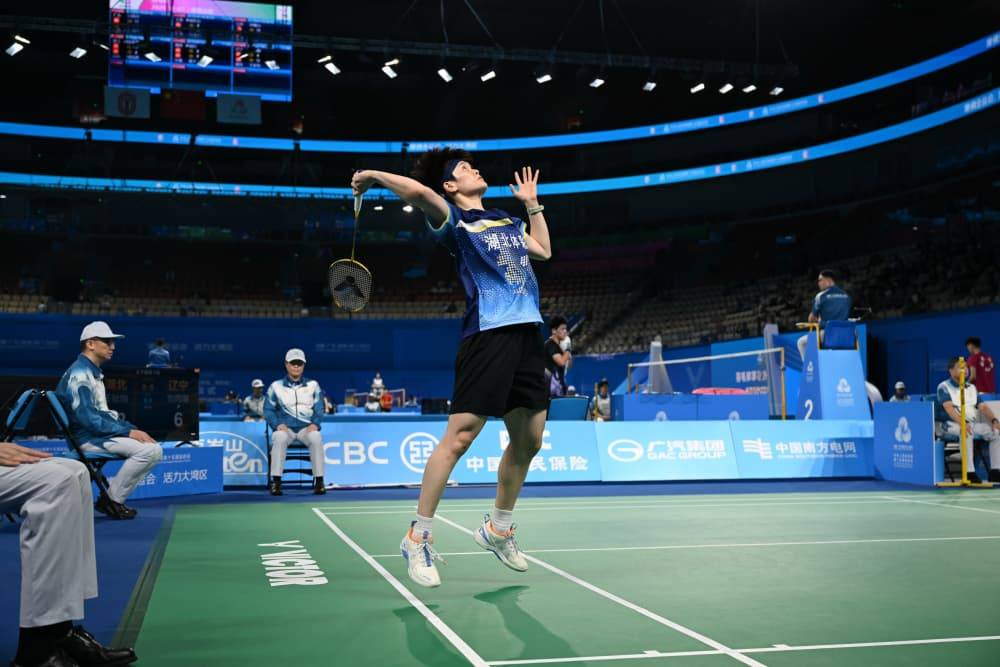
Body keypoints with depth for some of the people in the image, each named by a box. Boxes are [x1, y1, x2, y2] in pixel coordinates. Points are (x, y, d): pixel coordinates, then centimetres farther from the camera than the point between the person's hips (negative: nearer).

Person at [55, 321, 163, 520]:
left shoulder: (95, 373, 19)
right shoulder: (79, 373, -13)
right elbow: (87, 418, -21)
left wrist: (133, 429, 4)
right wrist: (128, 432, -21)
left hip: (100, 433, 10)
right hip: (87, 438, -10)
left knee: (154, 449, 3)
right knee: (148, 450, -23)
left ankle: (114, 498, 4)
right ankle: (111, 500, -8)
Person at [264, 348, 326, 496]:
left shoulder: (313, 385, 12)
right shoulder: (276, 386, 9)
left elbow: (319, 409, 7)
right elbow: (268, 410, 5)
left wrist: (315, 424, -13)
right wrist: (278, 424, -14)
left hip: (307, 428, 0)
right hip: (285, 428, 0)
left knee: (316, 437, -33)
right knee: (279, 438, -35)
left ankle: (319, 481, -27)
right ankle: (276, 481, -30)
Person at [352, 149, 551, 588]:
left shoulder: (507, 220, 25)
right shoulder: (454, 219, 2)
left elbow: (543, 250, 38)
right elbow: (417, 191, -17)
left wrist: (532, 204, 37)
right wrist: (372, 177, -3)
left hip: (528, 334, 8)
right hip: (487, 334, -7)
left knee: (528, 440, 10)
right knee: (459, 436, -11)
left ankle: (498, 529, 27)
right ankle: (418, 538, 0)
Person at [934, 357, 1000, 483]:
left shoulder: (971, 388, 16)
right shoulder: (944, 387, -5)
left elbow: (983, 407, 6)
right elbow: (949, 408, -20)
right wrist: (963, 423, -37)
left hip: (973, 424, 7)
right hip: (949, 425, -7)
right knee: (966, 432, -37)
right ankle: (970, 473, -36)